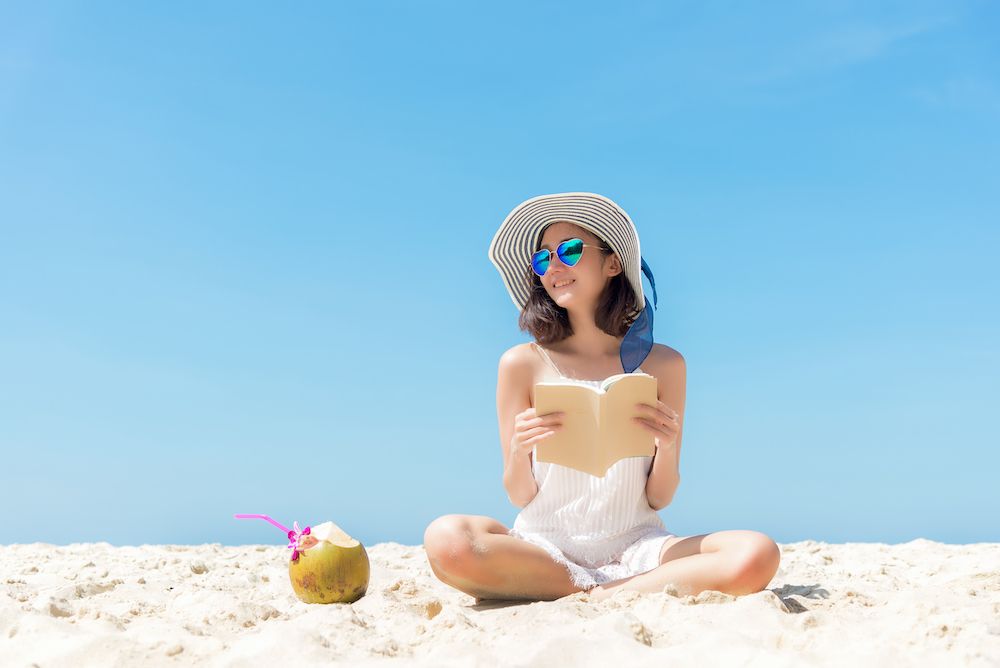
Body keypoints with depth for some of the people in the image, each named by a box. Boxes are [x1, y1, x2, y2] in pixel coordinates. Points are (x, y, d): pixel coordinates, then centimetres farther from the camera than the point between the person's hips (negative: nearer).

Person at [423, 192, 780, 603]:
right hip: (543, 546, 0)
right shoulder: (523, 364, 1)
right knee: (446, 539, -33)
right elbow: (519, 497, 3)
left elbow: (659, 499, 5)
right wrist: (519, 451, -18)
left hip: (633, 545, 1)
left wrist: (668, 448, -15)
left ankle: (591, 598, -14)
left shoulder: (662, 364, 3)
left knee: (756, 555, -27)